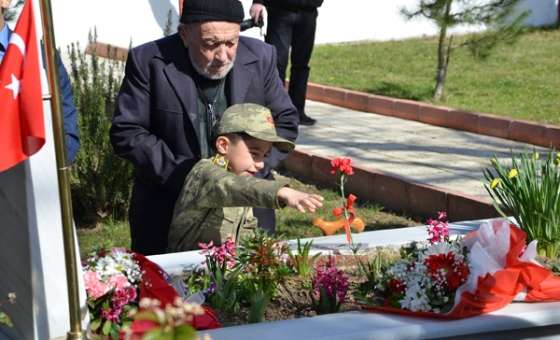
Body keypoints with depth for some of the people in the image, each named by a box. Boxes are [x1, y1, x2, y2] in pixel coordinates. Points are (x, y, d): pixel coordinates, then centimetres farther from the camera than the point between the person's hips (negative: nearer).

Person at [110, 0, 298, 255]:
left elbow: (285, 122, 5)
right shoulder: (148, 61, -11)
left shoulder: (260, 58, -4)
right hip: (167, 213, -2)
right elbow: (125, 132, -10)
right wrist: (183, 175, -19)